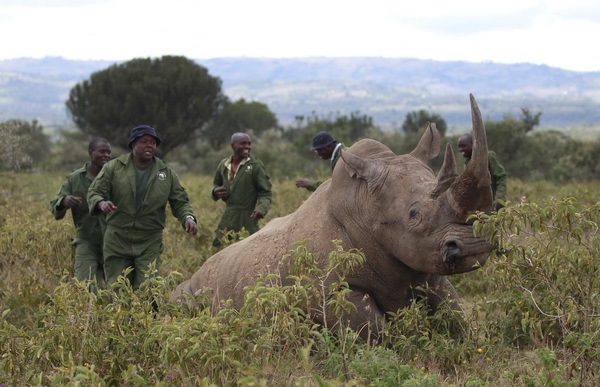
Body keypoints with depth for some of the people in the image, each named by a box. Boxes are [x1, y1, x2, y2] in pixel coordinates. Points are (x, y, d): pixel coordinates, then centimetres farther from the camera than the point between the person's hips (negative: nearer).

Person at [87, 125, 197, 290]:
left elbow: (180, 202, 9)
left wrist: (188, 217, -13)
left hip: (149, 244, 0)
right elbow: (94, 193, -3)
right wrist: (102, 203, -27)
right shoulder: (114, 167, -1)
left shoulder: (166, 173, 5)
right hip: (117, 240, 0)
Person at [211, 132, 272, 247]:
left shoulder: (256, 165, -5)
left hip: (248, 217, -5)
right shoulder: (223, 165, 9)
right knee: (217, 245, 5)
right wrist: (215, 191, 0)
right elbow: (216, 184, 25)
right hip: (228, 217, 5)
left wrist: (261, 209, -23)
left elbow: (265, 192, -4)